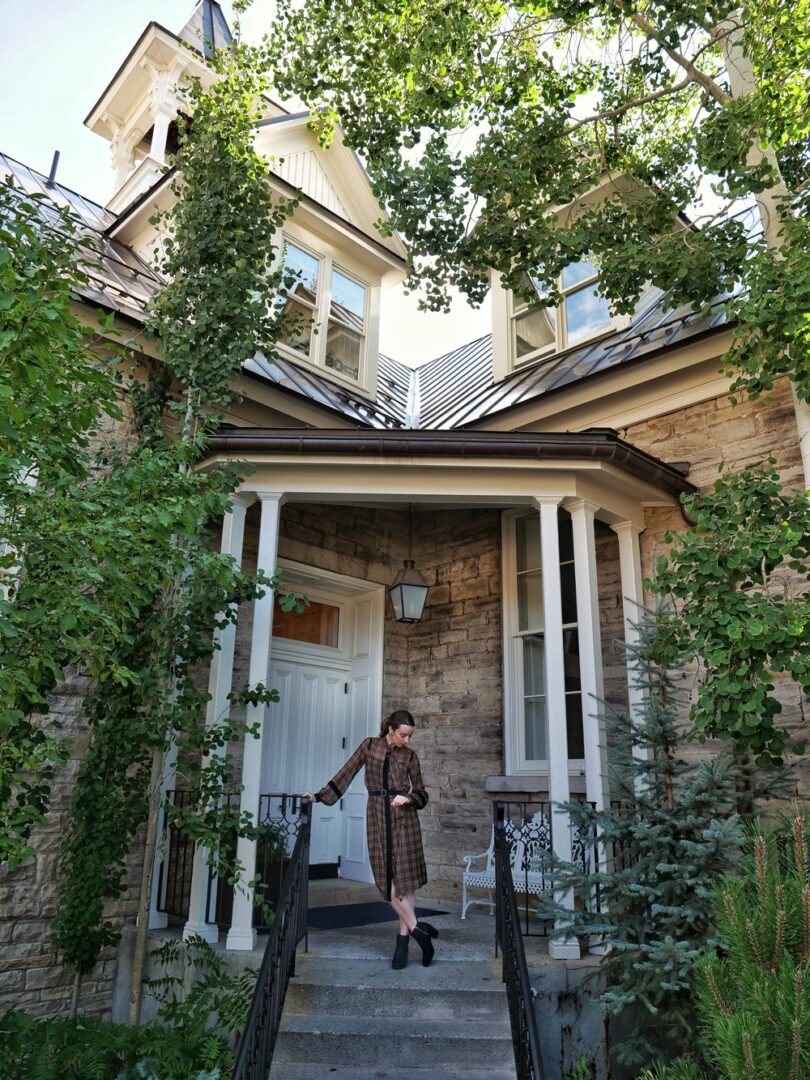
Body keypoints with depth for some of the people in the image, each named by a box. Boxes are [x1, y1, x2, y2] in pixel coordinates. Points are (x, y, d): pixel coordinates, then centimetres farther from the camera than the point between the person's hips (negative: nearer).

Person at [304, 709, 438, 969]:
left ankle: (403, 939, 8)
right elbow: (346, 774, 6)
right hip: (377, 817, 0)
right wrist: (319, 795, 2)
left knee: (405, 878, 0)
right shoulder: (369, 745, 4)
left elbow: (422, 794, 9)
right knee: (386, 879, -4)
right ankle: (417, 928, 5)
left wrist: (408, 798, -12)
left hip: (403, 817, 0)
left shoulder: (409, 756, 4)